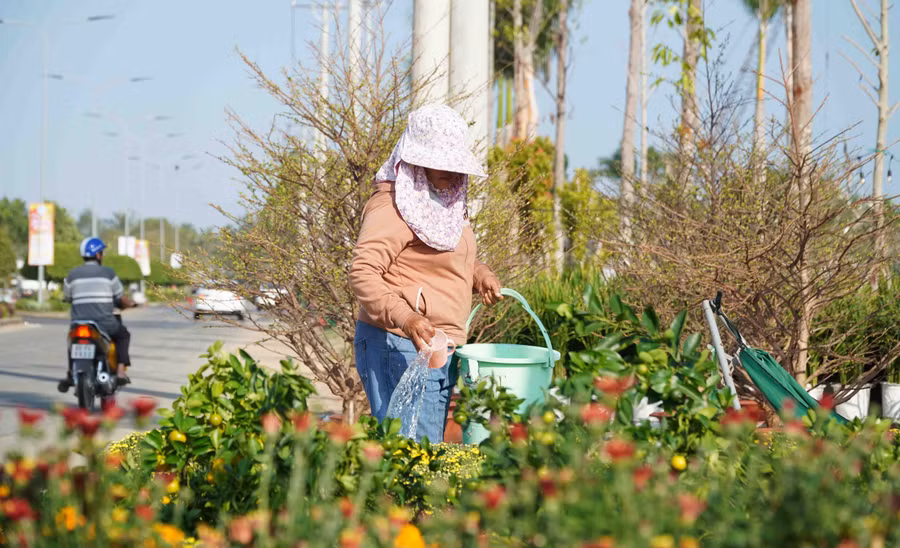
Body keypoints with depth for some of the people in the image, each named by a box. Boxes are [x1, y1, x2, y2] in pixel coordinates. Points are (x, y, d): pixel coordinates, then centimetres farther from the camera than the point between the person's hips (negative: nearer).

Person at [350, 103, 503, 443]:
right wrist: (405, 318, -36)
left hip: (441, 350, 10)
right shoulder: (393, 206, -13)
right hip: (400, 348, -10)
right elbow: (362, 274, -22)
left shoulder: (445, 201, 17)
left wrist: (478, 274, 9)